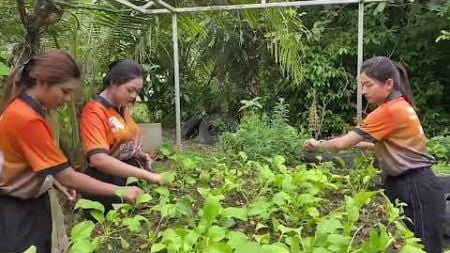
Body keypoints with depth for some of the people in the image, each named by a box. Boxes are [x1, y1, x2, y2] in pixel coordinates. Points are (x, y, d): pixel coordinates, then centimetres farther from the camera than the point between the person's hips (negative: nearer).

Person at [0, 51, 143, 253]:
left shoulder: (22, 108, 2)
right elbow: (68, 177, -27)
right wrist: (121, 192, -24)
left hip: (30, 204, 9)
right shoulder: (27, 119, -28)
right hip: (16, 212, -9)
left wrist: (55, 181, 3)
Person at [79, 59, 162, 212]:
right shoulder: (94, 111, -18)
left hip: (129, 178, 8)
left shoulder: (121, 108, 5)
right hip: (106, 184, -7)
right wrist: (146, 175, -35)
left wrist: (138, 153, 0)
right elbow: (98, 159, -32)